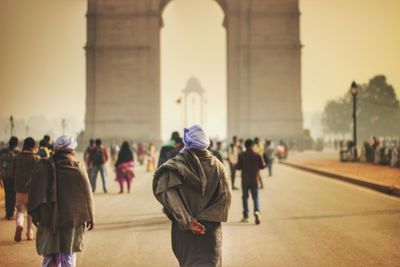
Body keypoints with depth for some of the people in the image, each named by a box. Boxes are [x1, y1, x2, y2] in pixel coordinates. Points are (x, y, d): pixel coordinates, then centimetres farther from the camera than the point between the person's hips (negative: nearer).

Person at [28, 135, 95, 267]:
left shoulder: (43, 167, -4)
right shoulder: (78, 168, -7)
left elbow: (35, 193, -4)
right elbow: (87, 195, -2)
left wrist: (35, 215, 6)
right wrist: (90, 217, 9)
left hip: (48, 219, 1)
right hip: (72, 219, -1)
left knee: (50, 255, 7)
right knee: (69, 256, 11)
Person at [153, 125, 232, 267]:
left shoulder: (176, 164, -8)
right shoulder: (217, 166, -2)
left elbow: (165, 191, -24)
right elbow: (225, 196, -12)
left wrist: (186, 221, -23)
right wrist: (206, 219, -14)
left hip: (185, 229, 0)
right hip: (211, 230, 0)